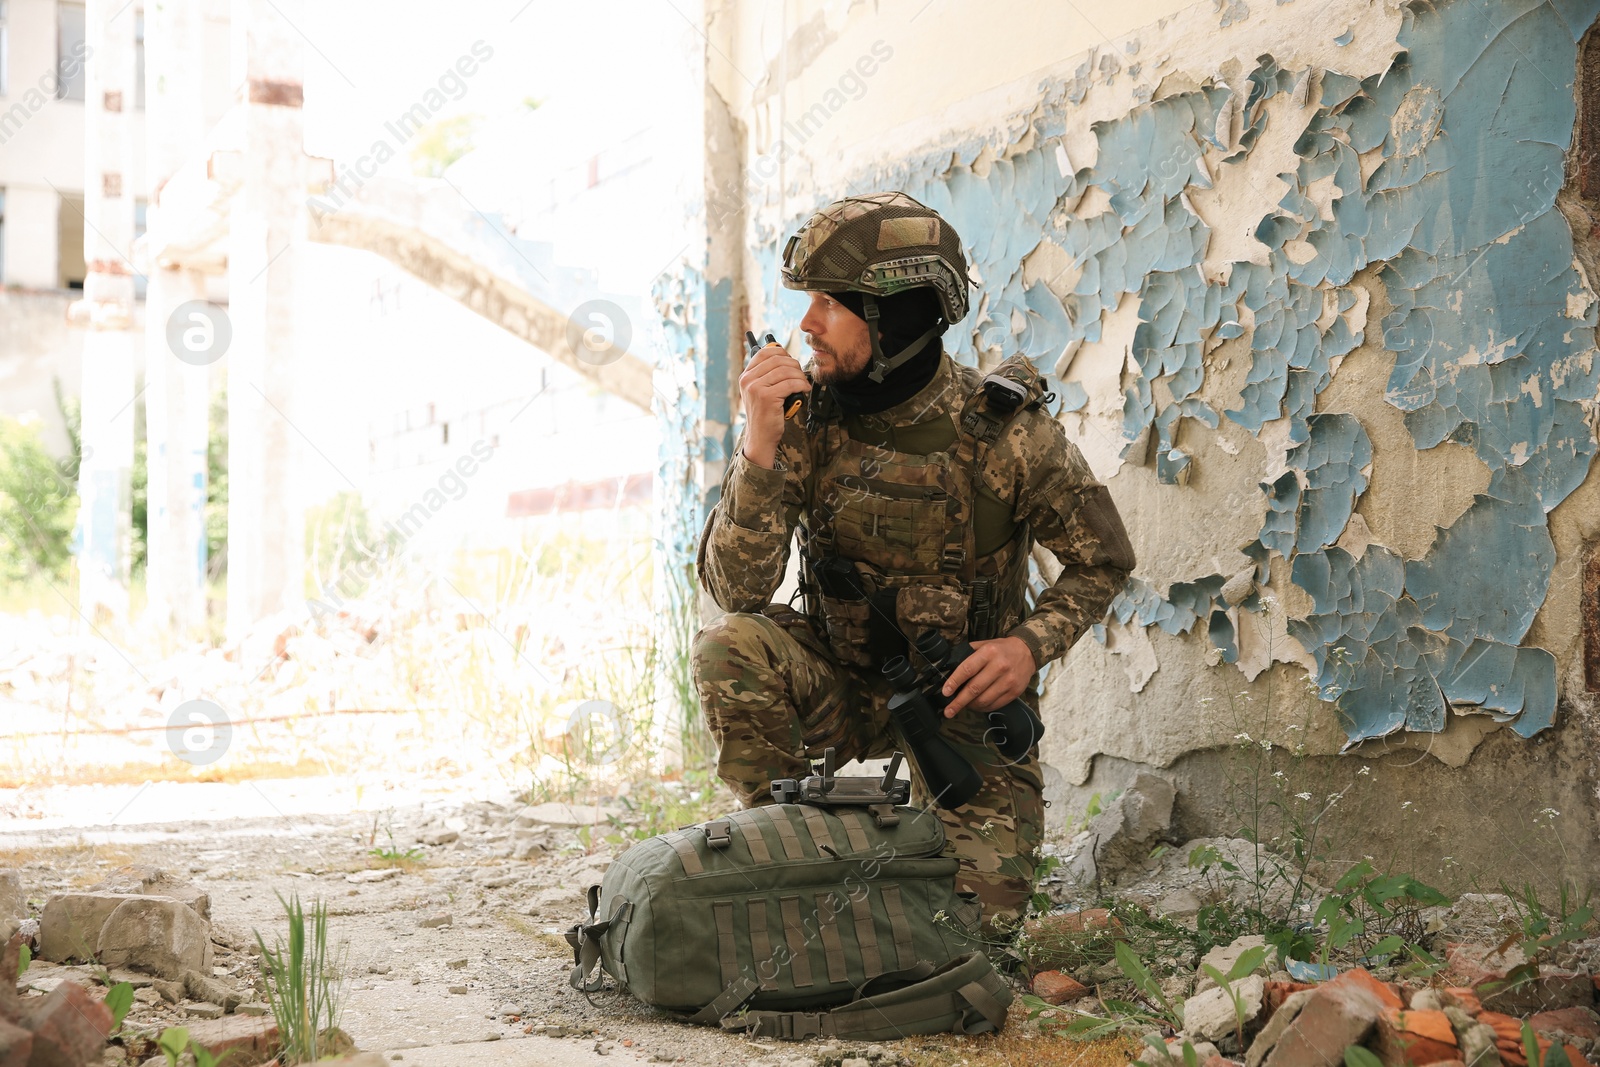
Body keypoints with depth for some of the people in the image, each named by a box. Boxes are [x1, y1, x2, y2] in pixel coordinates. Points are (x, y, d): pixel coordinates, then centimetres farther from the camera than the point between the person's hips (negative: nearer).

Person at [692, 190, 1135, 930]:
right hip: (844, 682, 1)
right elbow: (738, 590, -22)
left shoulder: (1006, 432, -19)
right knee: (729, 646, -29)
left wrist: (1031, 646, -22)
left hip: (965, 695, -1)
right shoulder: (806, 415, -15)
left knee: (974, 912, -13)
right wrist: (760, 447, -33)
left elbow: (1103, 559, -5)